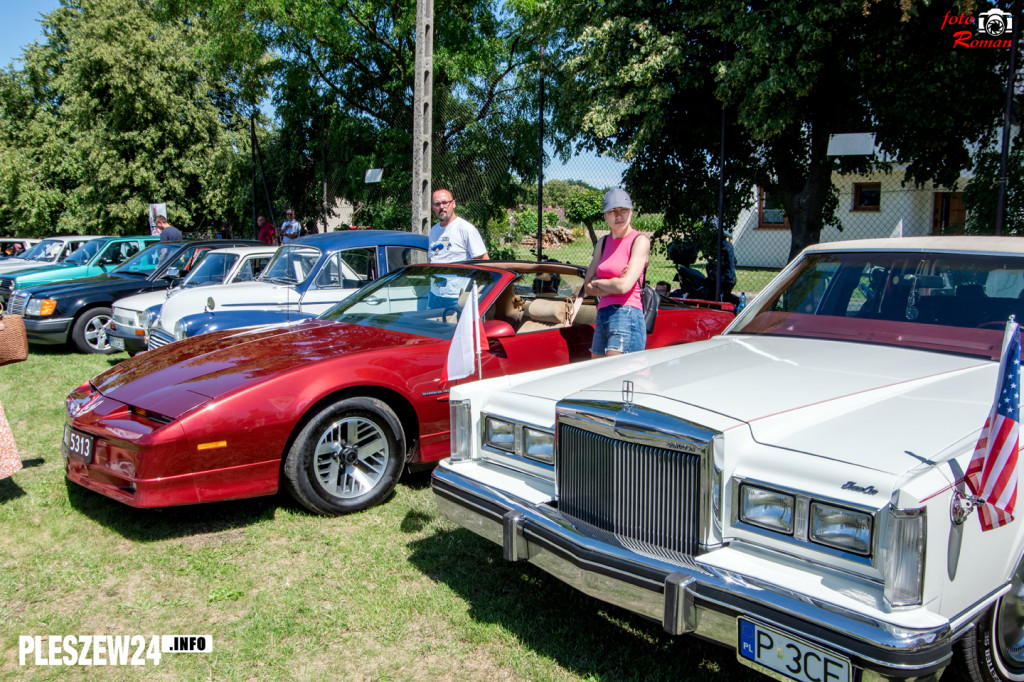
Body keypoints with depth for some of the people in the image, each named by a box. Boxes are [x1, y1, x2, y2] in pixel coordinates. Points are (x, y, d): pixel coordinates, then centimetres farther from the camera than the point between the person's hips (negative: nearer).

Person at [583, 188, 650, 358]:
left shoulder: (639, 241, -3)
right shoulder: (603, 243, 17)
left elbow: (624, 286, -15)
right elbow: (587, 289, 11)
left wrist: (597, 282, 3)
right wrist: (612, 285, -6)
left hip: (626, 317, -7)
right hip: (602, 317, 7)